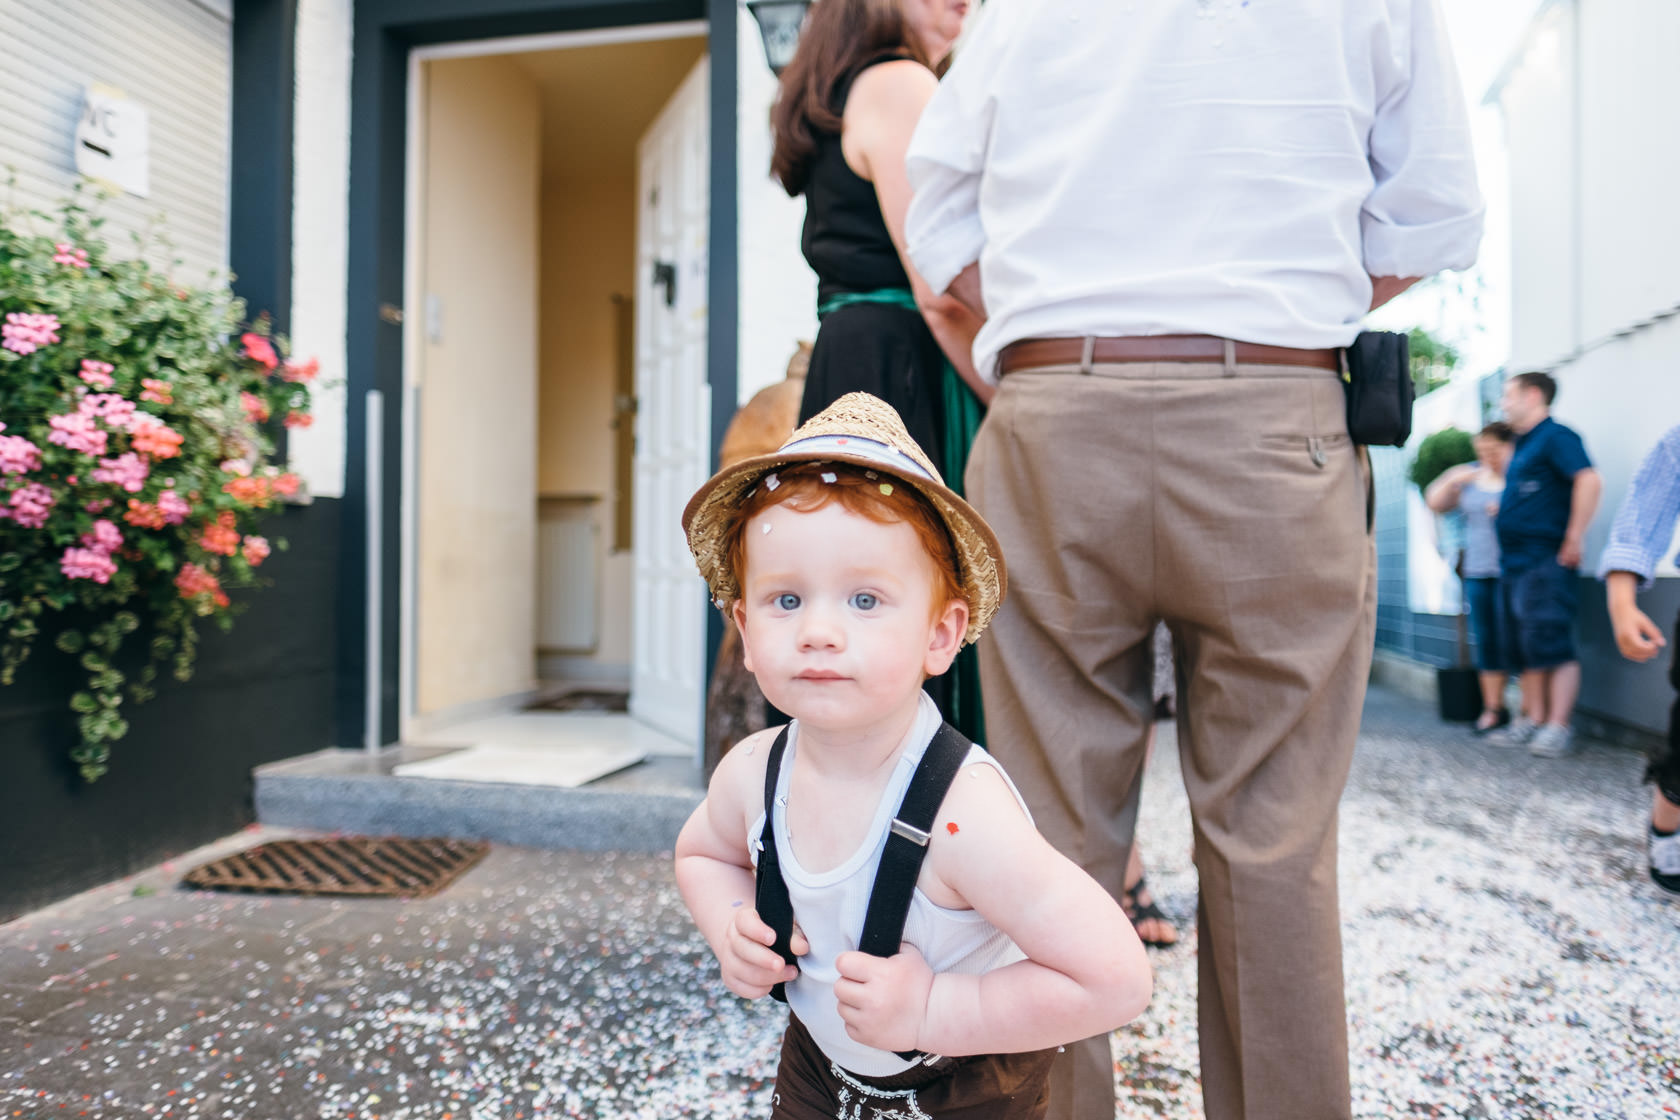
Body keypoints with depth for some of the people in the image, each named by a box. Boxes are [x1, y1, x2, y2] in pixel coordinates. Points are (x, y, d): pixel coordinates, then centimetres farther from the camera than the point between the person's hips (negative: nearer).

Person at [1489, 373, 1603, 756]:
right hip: (1516, 565, 10)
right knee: (1529, 651, 11)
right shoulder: (1523, 445, 20)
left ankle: (1558, 728, -7)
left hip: (1545, 563, -10)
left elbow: (1589, 480, -22)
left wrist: (1573, 540, -21)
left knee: (1552, 646, -9)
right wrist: (1501, 509, 14)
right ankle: (1533, 720, 16)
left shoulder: (1555, 436, -8)